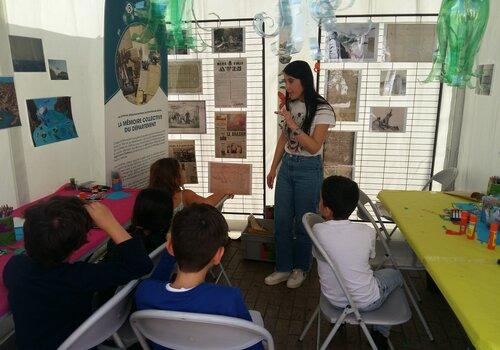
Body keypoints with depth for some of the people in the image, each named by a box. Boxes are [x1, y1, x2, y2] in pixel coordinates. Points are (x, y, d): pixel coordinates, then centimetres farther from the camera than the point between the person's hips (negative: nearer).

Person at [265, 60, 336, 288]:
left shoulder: (322, 110, -14)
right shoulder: (289, 105, 6)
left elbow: (314, 147, -20)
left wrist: (292, 124, -27)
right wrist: (273, 168, 15)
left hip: (308, 169, -6)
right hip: (286, 166, 6)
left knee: (303, 223, 6)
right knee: (281, 221, 10)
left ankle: (300, 268, 27)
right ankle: (283, 268, 26)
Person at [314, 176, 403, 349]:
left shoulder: (317, 230, -21)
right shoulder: (367, 232, -21)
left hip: (333, 298, 3)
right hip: (366, 302, -3)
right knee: (395, 274, 27)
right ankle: (380, 333, 28)